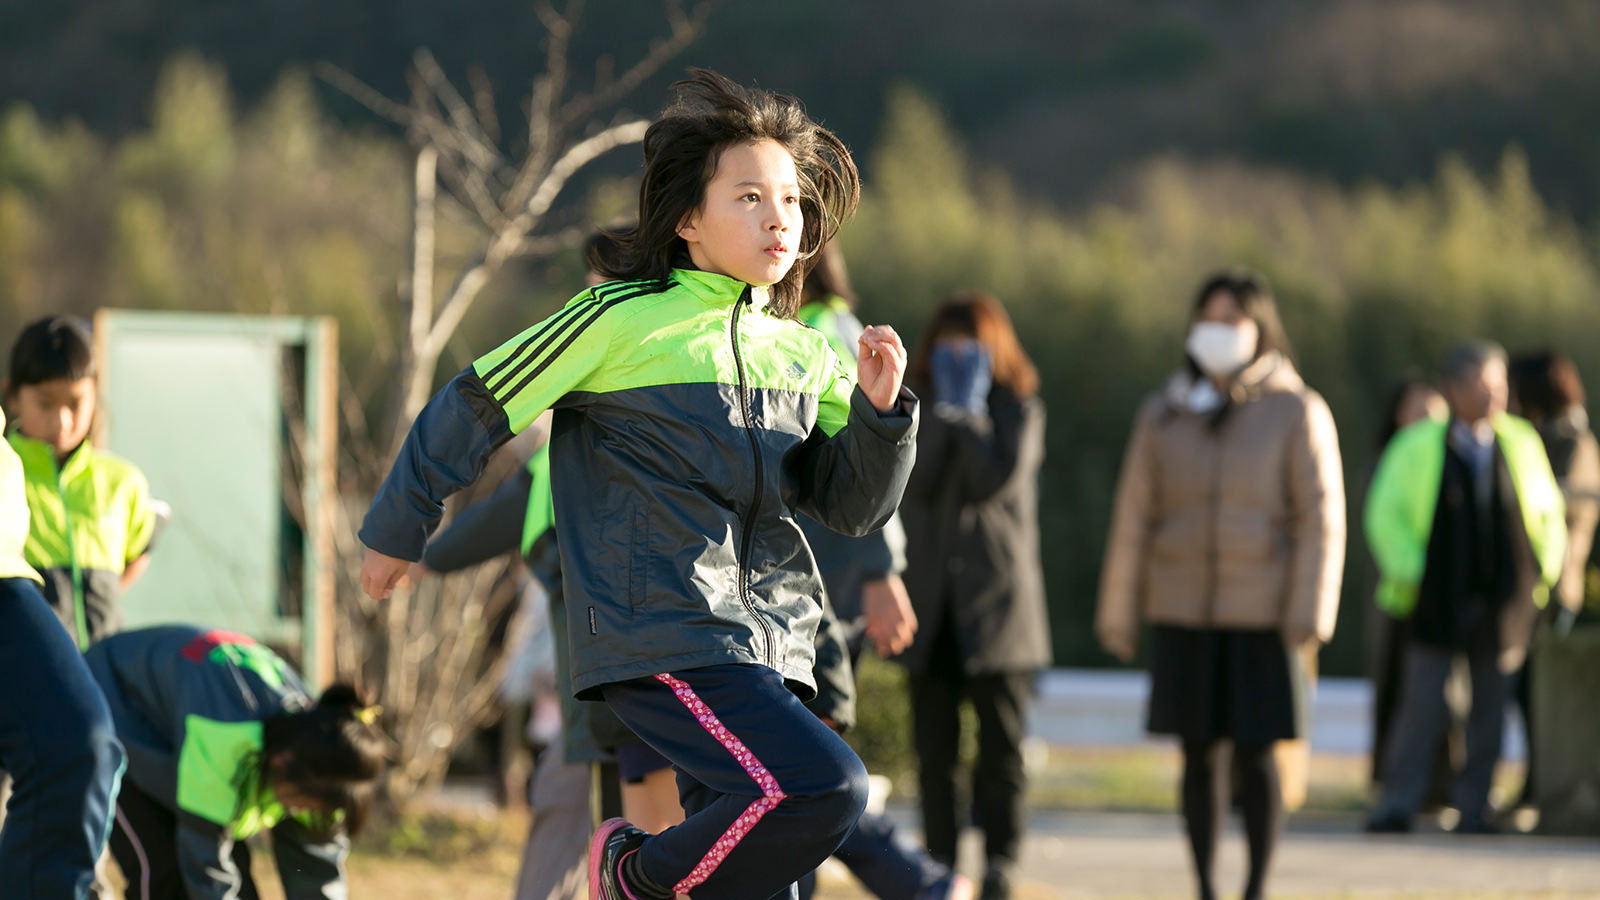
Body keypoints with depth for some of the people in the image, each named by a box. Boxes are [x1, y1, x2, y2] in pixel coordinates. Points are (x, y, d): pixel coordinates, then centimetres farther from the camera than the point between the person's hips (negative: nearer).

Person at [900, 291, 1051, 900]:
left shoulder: (1020, 410, 4)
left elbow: (995, 479, -14)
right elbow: (914, 483, -6)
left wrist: (972, 409, -8)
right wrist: (947, 410, -8)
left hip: (996, 604, -3)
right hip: (932, 605, 3)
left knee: (1000, 749, -2)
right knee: (934, 752, 1)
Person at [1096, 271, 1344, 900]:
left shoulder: (1297, 412, -1)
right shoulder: (1164, 413, 7)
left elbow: (1320, 519, -4)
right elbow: (1134, 514, 9)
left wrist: (1308, 614, -11)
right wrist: (1118, 612, 7)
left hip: (1260, 616, -2)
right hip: (1183, 613, 2)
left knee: (1255, 754, -1)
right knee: (1200, 755, 4)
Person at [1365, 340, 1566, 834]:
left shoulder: (1521, 443, 7)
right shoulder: (1417, 446, -1)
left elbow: (1549, 514, 16)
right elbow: (1384, 515, 1)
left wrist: (1543, 572, 5)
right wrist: (1409, 573, -7)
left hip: (1502, 602, 3)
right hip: (1440, 602, -3)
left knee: (1489, 705, 5)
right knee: (1422, 704, -6)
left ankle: (1473, 808, 12)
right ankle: (1396, 806, -2)